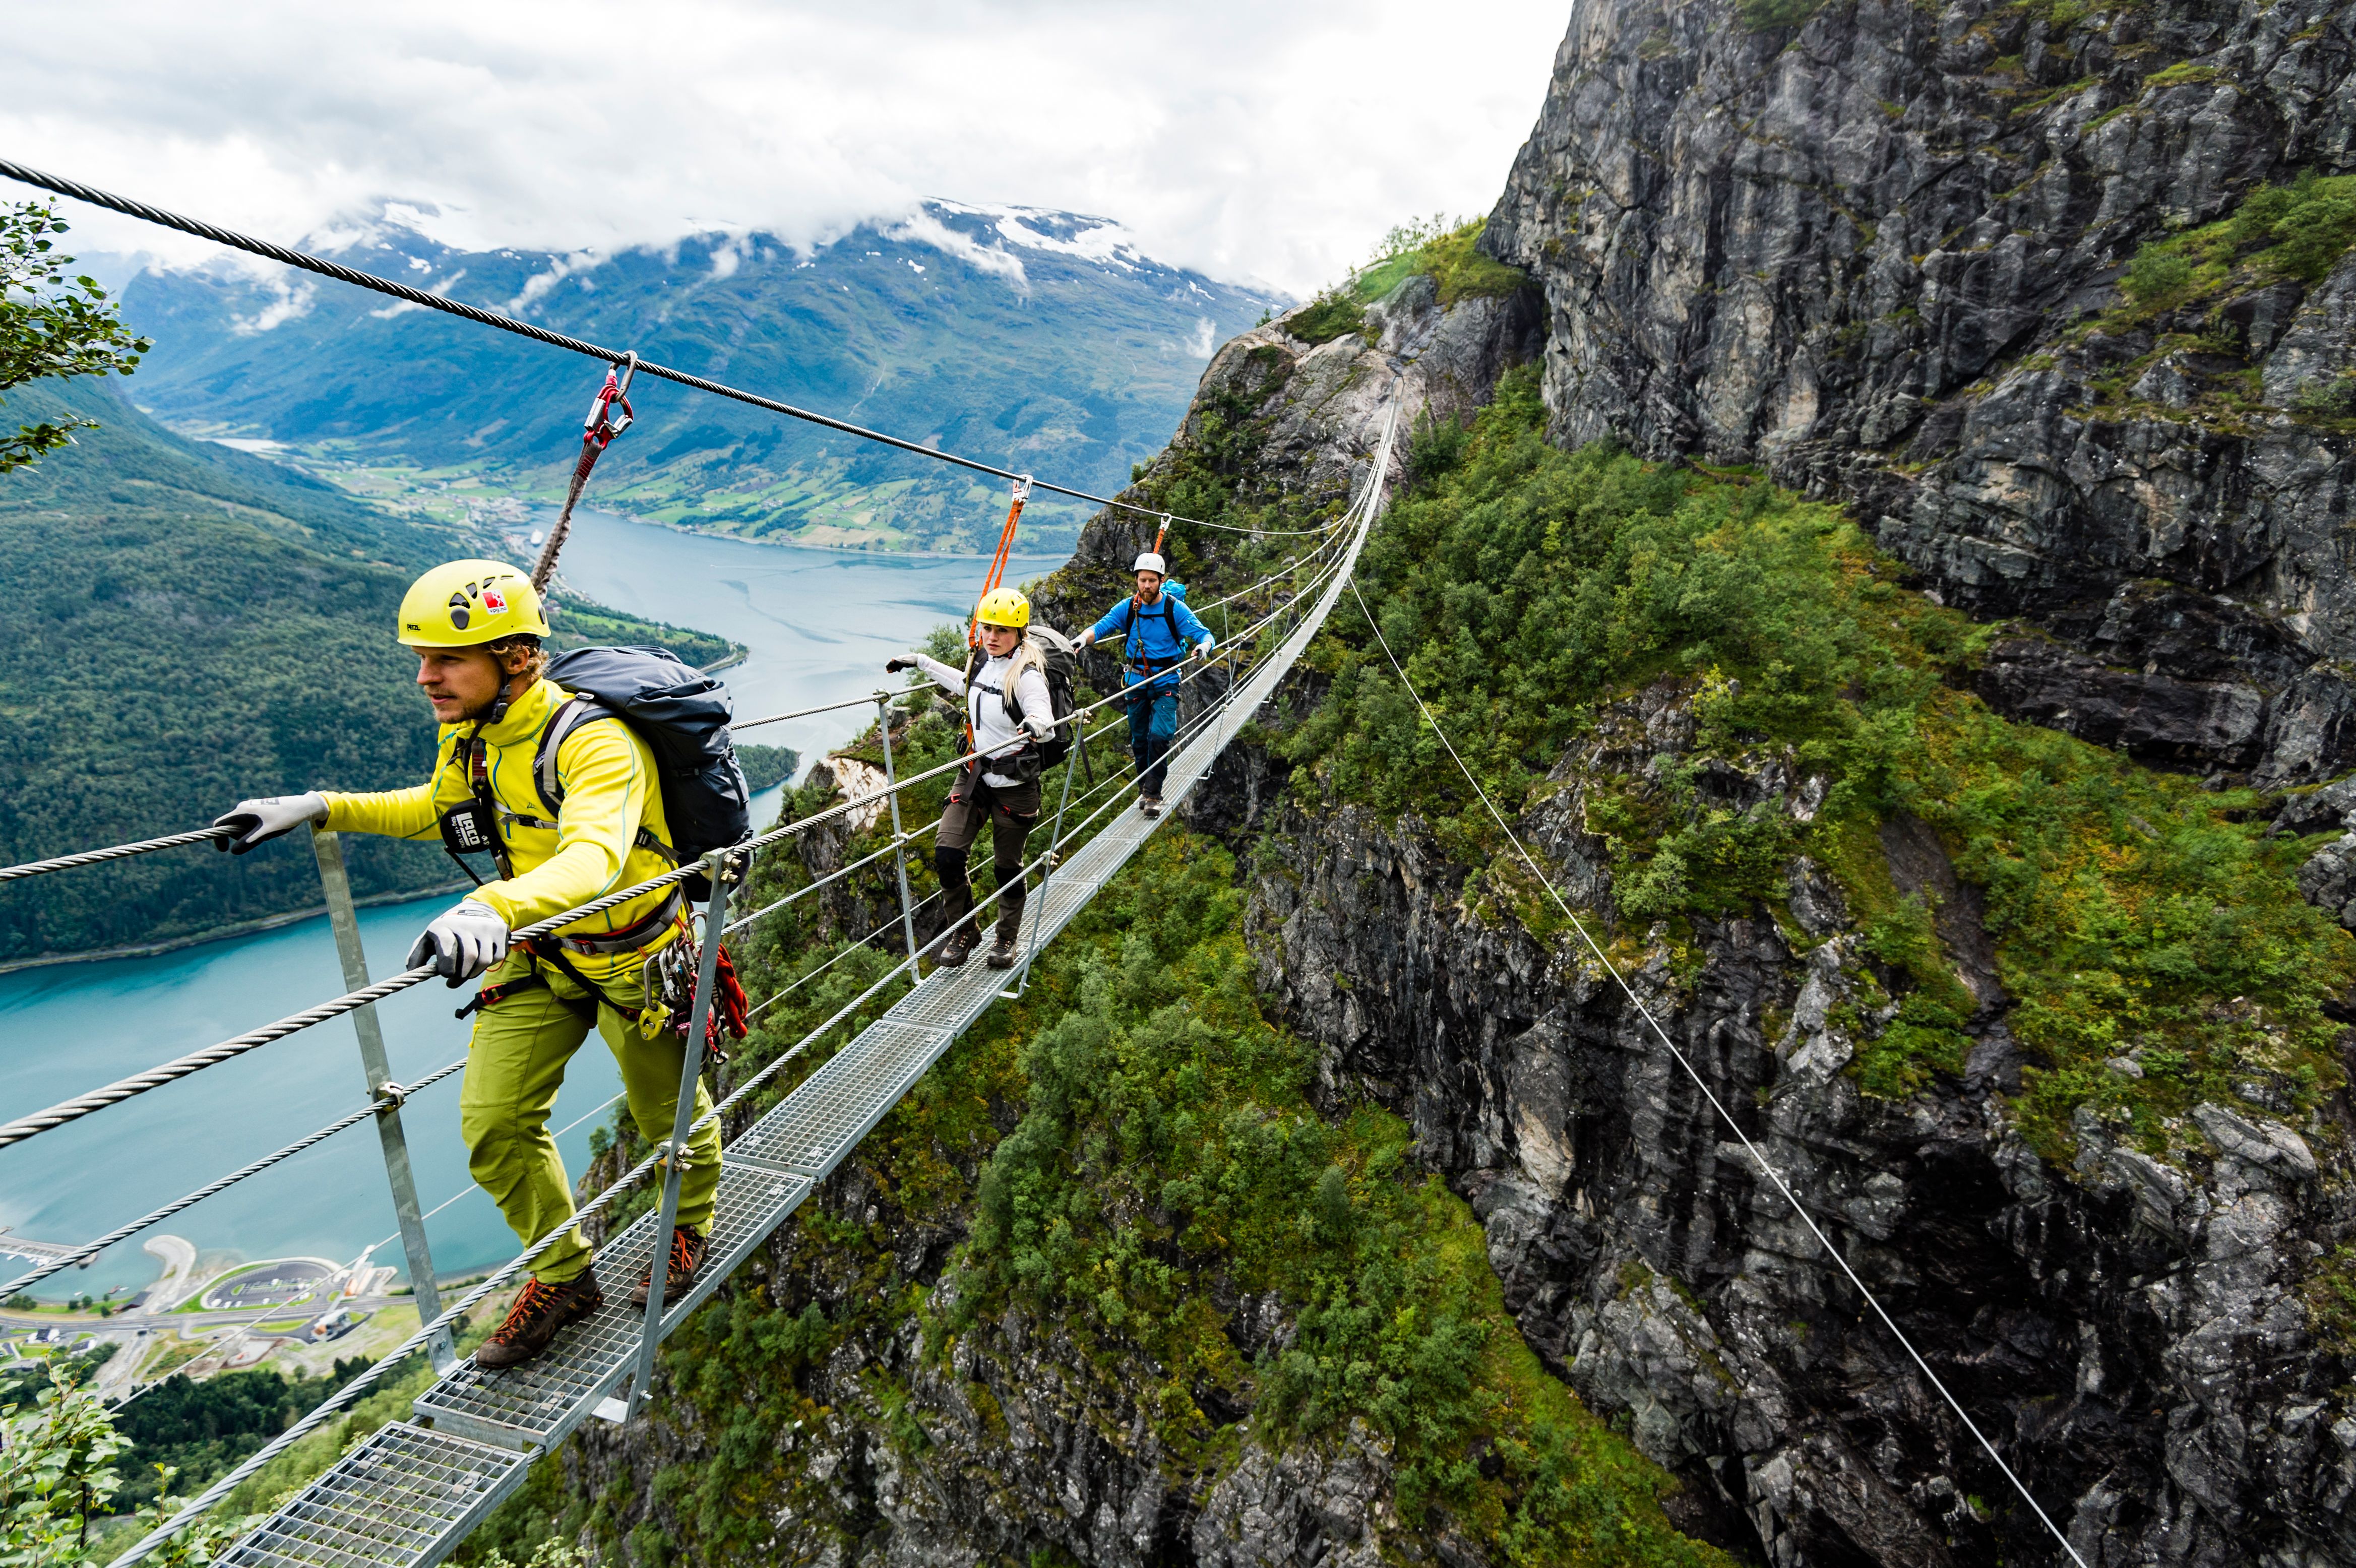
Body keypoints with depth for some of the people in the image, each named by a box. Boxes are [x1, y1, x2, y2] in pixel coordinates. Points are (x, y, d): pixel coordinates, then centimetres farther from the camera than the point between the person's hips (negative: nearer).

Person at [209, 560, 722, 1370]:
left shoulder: (595, 742, -33)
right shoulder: (467, 735, -6)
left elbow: (594, 855, -50)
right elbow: (441, 809, 16)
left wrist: (493, 907, -69)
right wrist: (320, 808, 3)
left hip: (632, 959, -6)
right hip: (539, 956, 7)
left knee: (667, 1117, 15)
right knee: (493, 1128, 5)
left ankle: (690, 1228, 47)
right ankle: (563, 1277, 29)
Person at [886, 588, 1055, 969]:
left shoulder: (1026, 675, -18)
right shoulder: (981, 661, 3)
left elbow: (1046, 719, -33)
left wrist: (1036, 724, -57)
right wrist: (920, 661, 33)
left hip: (1014, 783, -6)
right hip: (975, 774, 6)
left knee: (1007, 865, 8)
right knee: (947, 854, -3)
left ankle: (1007, 938, 32)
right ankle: (964, 931, 18)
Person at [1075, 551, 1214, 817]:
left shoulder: (1175, 609, -8)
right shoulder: (1127, 608, -2)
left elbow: (1204, 634, -11)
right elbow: (1101, 627, -9)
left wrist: (1204, 645, -36)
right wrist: (1084, 638, -32)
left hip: (1165, 682, -3)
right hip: (1136, 682, 3)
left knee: (1160, 736, -16)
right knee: (1139, 738, 11)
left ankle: (1153, 795, -7)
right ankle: (1144, 788, 29)